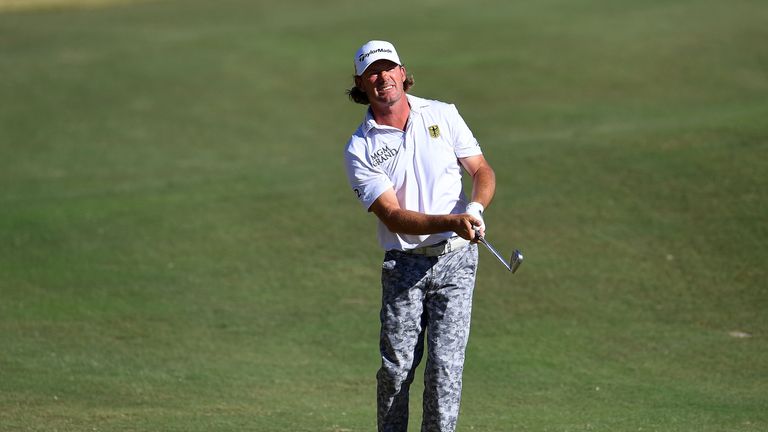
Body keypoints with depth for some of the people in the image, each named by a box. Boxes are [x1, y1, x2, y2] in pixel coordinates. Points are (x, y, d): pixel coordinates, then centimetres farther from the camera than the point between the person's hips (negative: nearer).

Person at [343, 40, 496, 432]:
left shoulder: (443, 115, 6)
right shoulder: (360, 149, -4)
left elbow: (482, 171, 9)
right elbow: (393, 217, -12)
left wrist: (475, 207, -14)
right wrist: (451, 222, -27)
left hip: (455, 258, 1)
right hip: (404, 265, -1)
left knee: (445, 365, -7)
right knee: (396, 368, -3)